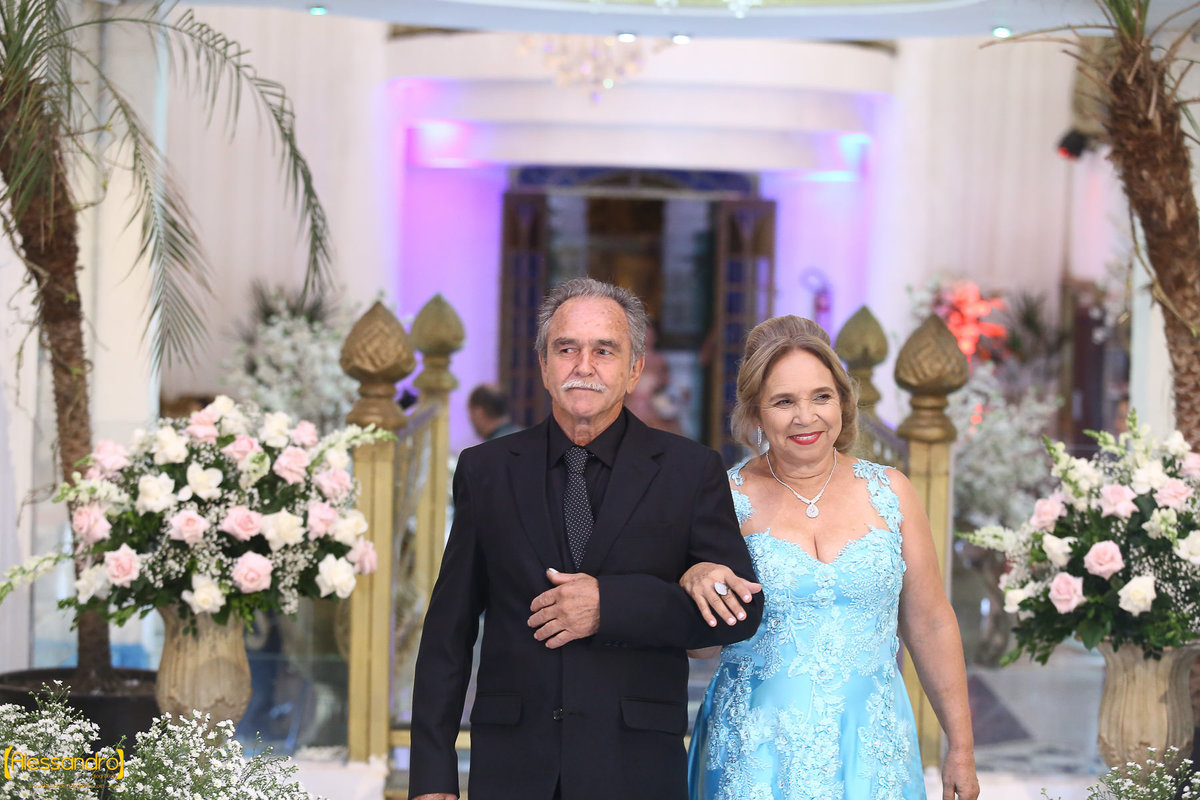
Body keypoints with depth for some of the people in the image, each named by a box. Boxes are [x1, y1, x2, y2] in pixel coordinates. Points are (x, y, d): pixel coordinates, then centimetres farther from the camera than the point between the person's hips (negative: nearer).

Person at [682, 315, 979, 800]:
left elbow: (930, 626, 8)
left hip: (871, 754, 1)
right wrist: (694, 580, -24)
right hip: (758, 757, -1)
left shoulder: (889, 493, 3)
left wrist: (961, 748, 7)